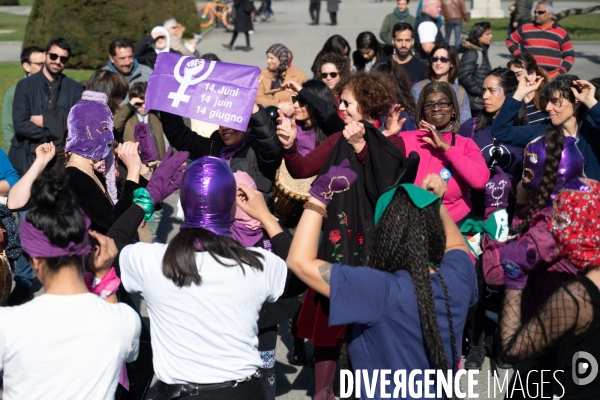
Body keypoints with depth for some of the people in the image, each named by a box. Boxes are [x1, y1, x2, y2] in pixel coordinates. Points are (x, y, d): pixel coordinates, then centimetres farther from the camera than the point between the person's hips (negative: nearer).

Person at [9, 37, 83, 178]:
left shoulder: (75, 89, 8)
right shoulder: (25, 86, 3)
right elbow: (20, 124, -7)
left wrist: (46, 120, -8)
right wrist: (58, 131, -9)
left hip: (62, 159, 1)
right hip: (29, 158, -1)